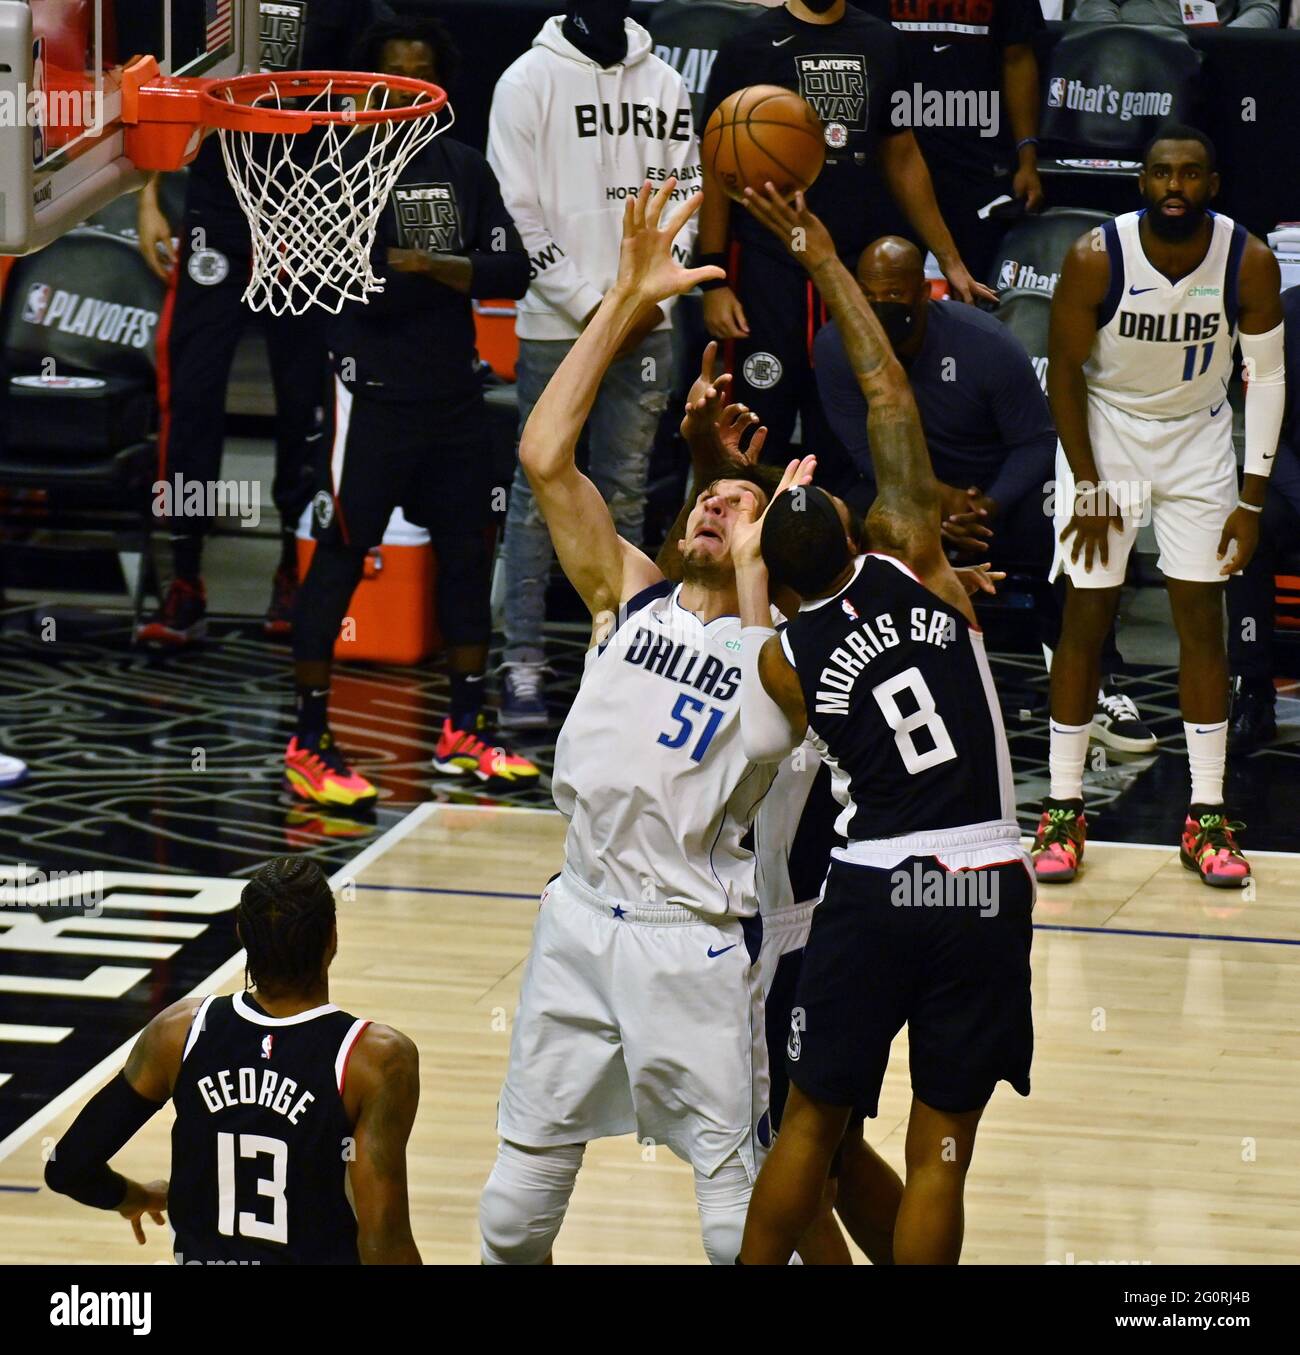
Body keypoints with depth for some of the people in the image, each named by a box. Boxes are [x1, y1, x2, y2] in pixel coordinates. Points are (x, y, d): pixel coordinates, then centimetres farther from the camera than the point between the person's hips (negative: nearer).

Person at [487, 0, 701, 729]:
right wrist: (590, 304, -10)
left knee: (627, 491, 7)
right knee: (541, 491, -3)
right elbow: (518, 211, -6)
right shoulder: (530, 80, -2)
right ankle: (525, 662, 0)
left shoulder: (665, 84, 11)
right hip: (556, 325, -4)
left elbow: (684, 196, 11)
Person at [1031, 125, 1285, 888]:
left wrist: (1252, 500, -8)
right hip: (1104, 430, -2)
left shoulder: (1250, 262, -17)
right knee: (1087, 618, -3)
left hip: (1197, 437, 2)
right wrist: (1088, 487, -12)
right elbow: (1064, 372, -11)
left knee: (1203, 618, 0)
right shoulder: (1097, 258, -22)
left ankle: (1208, 818, 6)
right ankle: (1063, 810, 6)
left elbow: (1267, 376, -6)